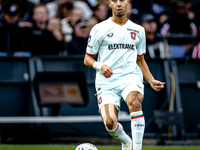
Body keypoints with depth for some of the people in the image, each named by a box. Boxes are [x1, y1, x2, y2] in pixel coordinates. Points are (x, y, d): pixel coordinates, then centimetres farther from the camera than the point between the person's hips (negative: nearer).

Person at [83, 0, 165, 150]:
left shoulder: (138, 30, 15)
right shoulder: (99, 29, 7)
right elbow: (87, 59, 10)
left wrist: (151, 81, 12)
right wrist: (100, 66, -11)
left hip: (131, 76, 1)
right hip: (107, 81, -1)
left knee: (135, 102, -34)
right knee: (109, 122, -20)